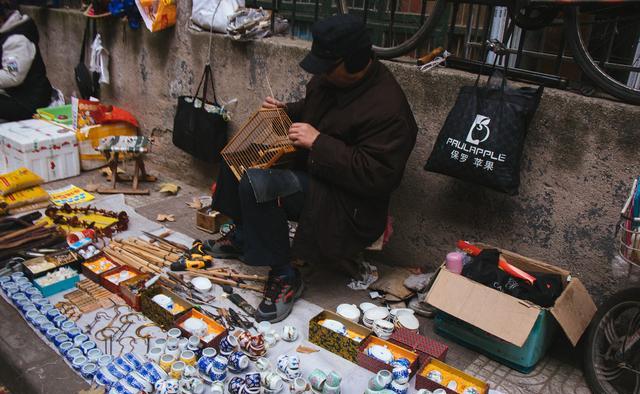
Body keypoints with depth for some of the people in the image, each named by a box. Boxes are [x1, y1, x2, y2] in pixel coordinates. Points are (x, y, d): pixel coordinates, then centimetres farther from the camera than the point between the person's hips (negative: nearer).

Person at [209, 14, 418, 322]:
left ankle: (284, 276, -13)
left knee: (256, 183, -29)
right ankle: (243, 235, 24)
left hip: (348, 204, -10)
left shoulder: (387, 109, -26)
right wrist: (285, 111, 1)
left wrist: (318, 142, -29)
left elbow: (377, 176, -30)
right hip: (309, 168, 10)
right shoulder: (331, 77, 1)